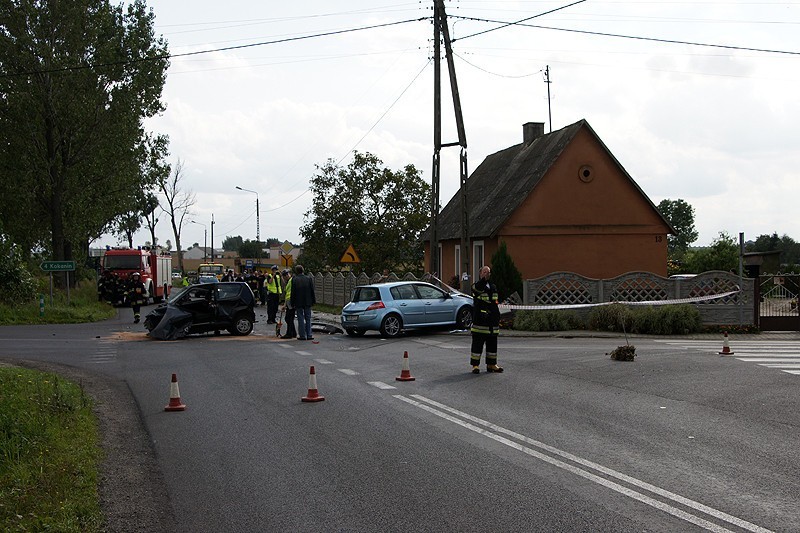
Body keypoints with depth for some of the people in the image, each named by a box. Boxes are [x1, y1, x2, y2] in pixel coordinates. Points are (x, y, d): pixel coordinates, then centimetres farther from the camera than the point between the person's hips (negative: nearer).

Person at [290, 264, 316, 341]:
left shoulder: (294, 280, -9)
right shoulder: (309, 278, -2)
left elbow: (293, 293, -7)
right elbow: (312, 291, 1)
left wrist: (293, 303, -1)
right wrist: (313, 301, 8)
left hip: (298, 303, -2)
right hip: (307, 302, 2)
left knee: (300, 319, 4)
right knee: (308, 318, 10)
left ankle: (302, 335, 3)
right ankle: (309, 335, 9)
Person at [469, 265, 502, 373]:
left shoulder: (493, 287, 19)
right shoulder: (477, 285, -1)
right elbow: (477, 288, -28)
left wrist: (498, 318, 20)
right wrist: (484, 278, -43)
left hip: (492, 321, 6)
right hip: (480, 320, -6)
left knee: (492, 343, 9)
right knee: (477, 343, -4)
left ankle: (491, 364, 17)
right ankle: (475, 365, 0)